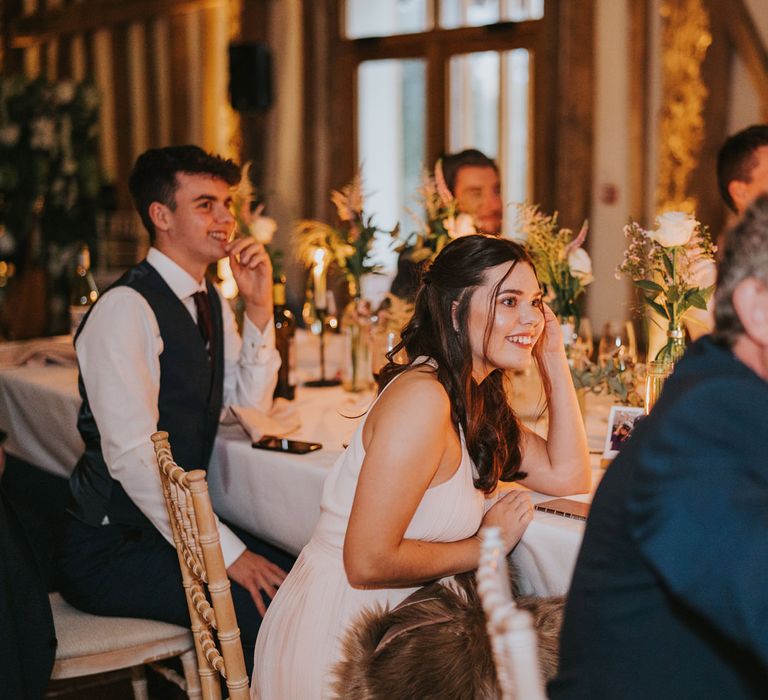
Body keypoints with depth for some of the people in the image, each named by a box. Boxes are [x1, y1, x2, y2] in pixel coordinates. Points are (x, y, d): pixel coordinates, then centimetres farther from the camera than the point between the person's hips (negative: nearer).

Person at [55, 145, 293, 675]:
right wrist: (227, 552, -25)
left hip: (174, 523, 8)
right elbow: (131, 456, -25)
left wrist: (259, 307, -2)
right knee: (270, 607, -24)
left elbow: (252, 404, 11)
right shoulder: (127, 309, -19)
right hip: (111, 548, -8)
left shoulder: (210, 301, 10)